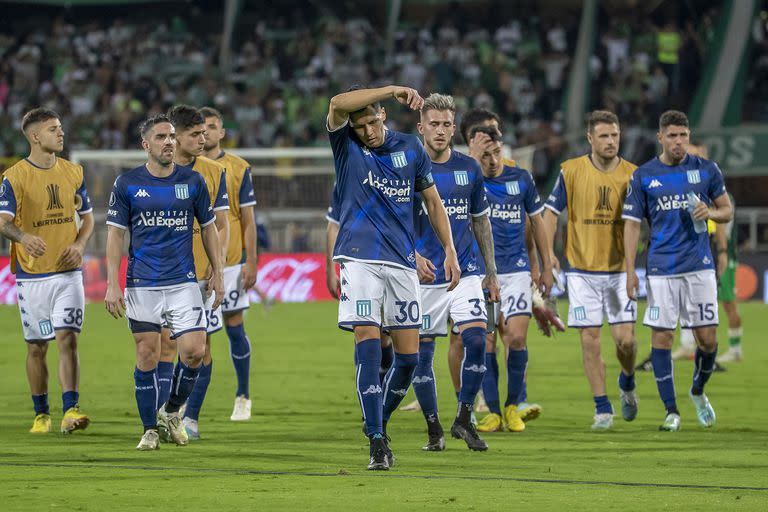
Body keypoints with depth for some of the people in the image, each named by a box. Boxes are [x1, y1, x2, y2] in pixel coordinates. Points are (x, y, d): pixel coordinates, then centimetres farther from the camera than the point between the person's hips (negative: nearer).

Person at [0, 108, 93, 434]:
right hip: (32, 275, -2)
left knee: (68, 338, -11)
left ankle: (70, 410, -15)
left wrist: (79, 245, -5)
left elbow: (87, 217, 15)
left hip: (68, 272, 2)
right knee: (36, 347, 6)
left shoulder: (73, 172, 7)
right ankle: (41, 414, 18)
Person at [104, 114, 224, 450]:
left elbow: (209, 228, 12)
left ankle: (172, 412, 14)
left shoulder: (193, 181, 4)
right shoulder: (127, 183, 0)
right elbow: (115, 233, 2)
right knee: (147, 356, 0)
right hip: (141, 286, -1)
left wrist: (217, 274, 8)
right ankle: (150, 430, 12)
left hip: (183, 283, 1)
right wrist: (112, 284, -5)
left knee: (194, 350, -10)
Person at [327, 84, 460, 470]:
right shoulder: (346, 145, -1)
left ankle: (379, 423, 23)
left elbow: (433, 201, 16)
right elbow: (338, 104, -22)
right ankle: (376, 441, -15)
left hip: (402, 262, 3)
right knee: (368, 342, -16)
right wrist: (393, 90, -27)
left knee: (408, 356, 1)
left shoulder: (410, 148, 7)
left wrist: (449, 251, 9)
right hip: (360, 259, -3)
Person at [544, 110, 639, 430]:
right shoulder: (571, 171, -2)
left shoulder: (632, 175, -1)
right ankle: (602, 408, 7)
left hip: (619, 269, 0)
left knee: (625, 338, -6)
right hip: (582, 270, 0)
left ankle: (627, 383, 26)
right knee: (590, 339, -2)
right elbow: (552, 211, 4)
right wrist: (549, 251, -7)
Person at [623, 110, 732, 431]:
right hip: (661, 269, -1)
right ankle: (671, 411, 5)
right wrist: (630, 271, -4)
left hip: (700, 267, 1)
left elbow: (727, 210, 13)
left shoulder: (706, 170, 5)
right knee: (661, 337, -4)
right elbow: (632, 224, 4)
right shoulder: (643, 176, 3)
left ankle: (698, 391, 28)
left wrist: (710, 212, -11)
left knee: (707, 338, 0)